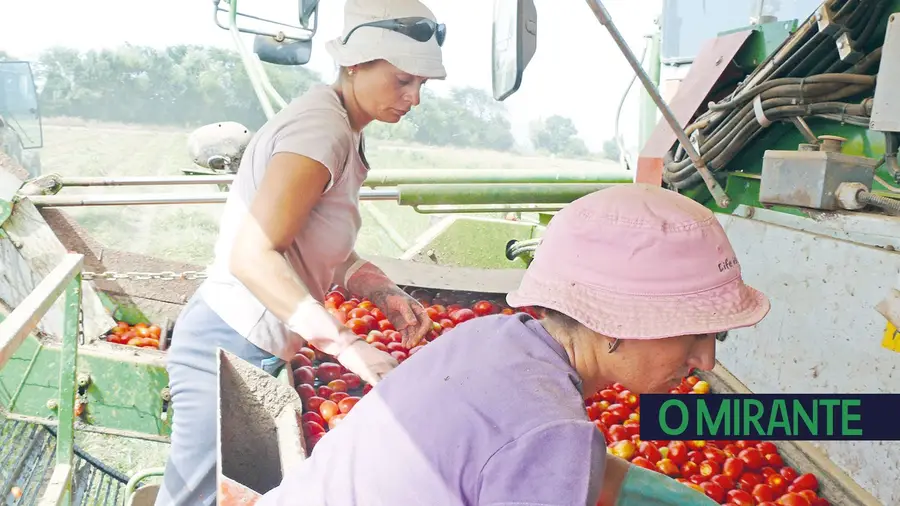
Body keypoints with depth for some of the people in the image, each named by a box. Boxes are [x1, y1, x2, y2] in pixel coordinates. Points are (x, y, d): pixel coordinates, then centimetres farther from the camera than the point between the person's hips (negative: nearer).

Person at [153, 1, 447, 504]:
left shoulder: (343, 131, 9)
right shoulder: (321, 126, -21)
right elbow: (252, 256, -29)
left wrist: (386, 293, -1)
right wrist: (346, 344, -32)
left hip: (255, 348, 9)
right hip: (229, 347, -9)